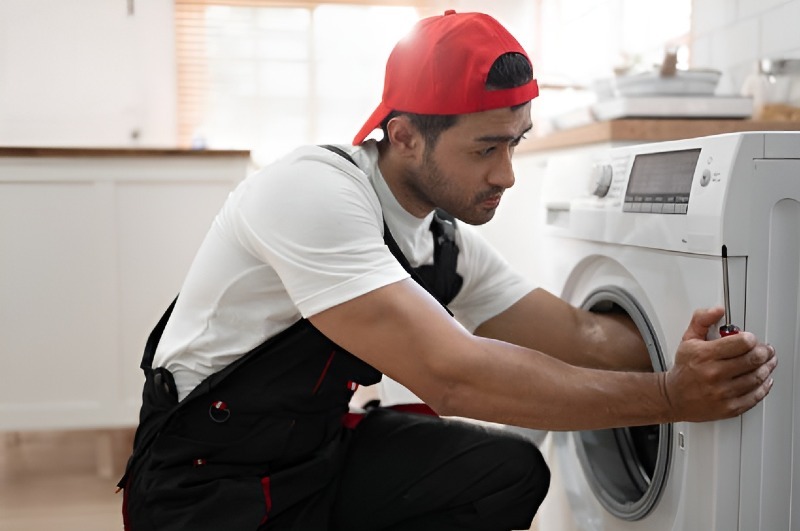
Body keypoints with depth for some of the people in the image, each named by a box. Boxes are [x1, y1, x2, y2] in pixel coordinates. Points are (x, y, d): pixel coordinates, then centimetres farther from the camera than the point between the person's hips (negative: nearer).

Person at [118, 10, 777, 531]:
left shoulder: (451, 241, -1)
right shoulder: (316, 193, -26)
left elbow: (583, 336, 1)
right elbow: (451, 374, -32)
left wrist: (684, 355, -16)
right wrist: (668, 397, -28)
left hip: (321, 447, 7)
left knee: (514, 470, -9)